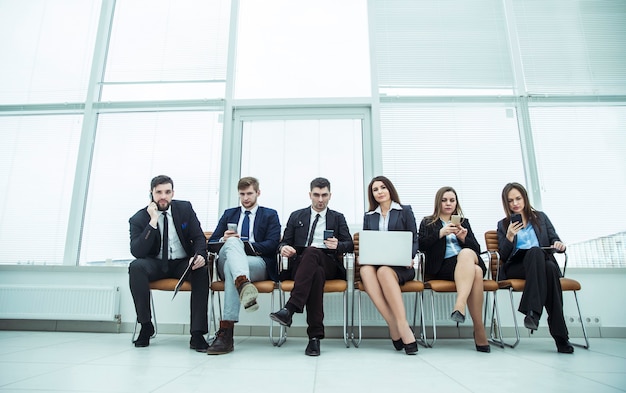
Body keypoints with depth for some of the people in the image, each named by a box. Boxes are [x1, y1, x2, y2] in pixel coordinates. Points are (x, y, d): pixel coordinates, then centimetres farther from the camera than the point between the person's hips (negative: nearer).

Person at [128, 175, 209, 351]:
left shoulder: (185, 208, 1)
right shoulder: (138, 219, -5)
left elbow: (199, 238, 0)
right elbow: (136, 252, -17)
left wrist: (200, 255, -24)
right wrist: (153, 222, -24)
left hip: (183, 263, 1)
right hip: (156, 264, 0)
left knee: (202, 271, -31)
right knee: (136, 266, -32)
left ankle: (197, 334, -29)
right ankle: (146, 326, -16)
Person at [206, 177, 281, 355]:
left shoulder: (270, 215, 17)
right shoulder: (229, 214, 27)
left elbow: (272, 245, 1)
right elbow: (211, 242, 19)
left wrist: (243, 245, -10)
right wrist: (224, 240, -6)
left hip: (259, 264, -2)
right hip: (225, 263, 2)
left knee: (231, 265, -36)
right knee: (233, 242, -33)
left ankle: (225, 331, -44)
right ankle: (244, 285, -63)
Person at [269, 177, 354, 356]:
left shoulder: (338, 218, 20)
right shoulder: (296, 216, 21)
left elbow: (349, 245, 13)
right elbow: (284, 242, 17)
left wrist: (338, 245, -12)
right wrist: (283, 248, -9)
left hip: (329, 265, 0)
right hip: (300, 264, 1)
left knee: (311, 251, -37)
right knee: (316, 273, -38)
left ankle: (289, 309, -47)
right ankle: (315, 336, -41)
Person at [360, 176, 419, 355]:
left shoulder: (405, 211, 12)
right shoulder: (369, 216, 21)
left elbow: (414, 241, 7)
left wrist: (409, 257, -13)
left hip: (400, 266, -2)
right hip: (374, 262, 3)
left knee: (384, 271, -38)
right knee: (365, 270, -35)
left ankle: (401, 326, -36)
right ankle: (395, 327, -35)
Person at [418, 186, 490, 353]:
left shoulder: (464, 221, 27)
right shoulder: (427, 223, 18)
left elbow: (476, 249, 17)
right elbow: (421, 246, 1)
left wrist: (464, 238, -4)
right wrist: (441, 233, -11)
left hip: (470, 259, 3)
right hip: (442, 266, -2)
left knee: (466, 253, -36)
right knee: (475, 272, -34)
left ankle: (460, 305, -50)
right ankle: (479, 331, -37)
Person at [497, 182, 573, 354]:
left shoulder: (540, 217, 22)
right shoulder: (503, 225, 17)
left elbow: (555, 240, 15)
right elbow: (503, 256, 8)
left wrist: (559, 244, -9)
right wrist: (509, 237, -9)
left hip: (543, 263, 2)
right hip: (516, 267, -1)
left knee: (550, 268, -36)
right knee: (535, 251, -35)